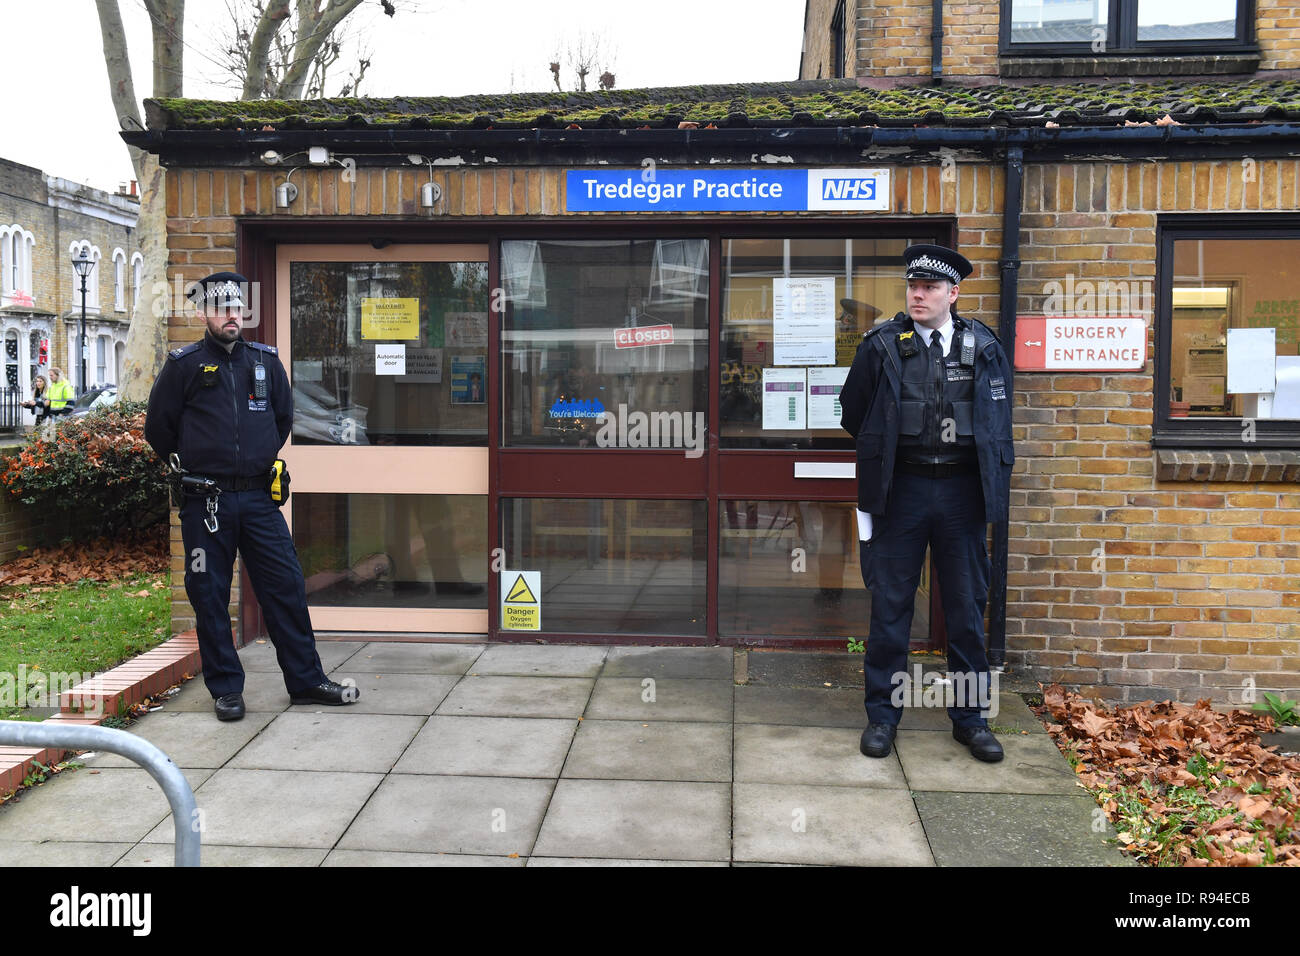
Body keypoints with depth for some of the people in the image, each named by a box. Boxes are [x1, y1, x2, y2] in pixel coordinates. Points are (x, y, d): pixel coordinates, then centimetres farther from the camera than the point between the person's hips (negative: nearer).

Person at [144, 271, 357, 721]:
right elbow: (158, 427, 7)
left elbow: (283, 417, 20)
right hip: (205, 503, -2)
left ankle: (306, 680, 12)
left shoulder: (266, 360, 9)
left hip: (259, 498, 3)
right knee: (210, 596, 4)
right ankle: (226, 688, 17)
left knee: (286, 586, 3)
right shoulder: (183, 364, -1)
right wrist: (192, 470, 12)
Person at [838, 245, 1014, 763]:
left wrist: (993, 486, 10)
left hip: (962, 490, 2)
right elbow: (853, 413, 9)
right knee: (890, 605, 5)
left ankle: (970, 717, 22)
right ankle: (882, 715, 17)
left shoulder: (985, 347, 4)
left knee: (967, 607, 9)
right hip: (901, 489, -1)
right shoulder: (882, 345, -1)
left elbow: (1000, 423, 14)